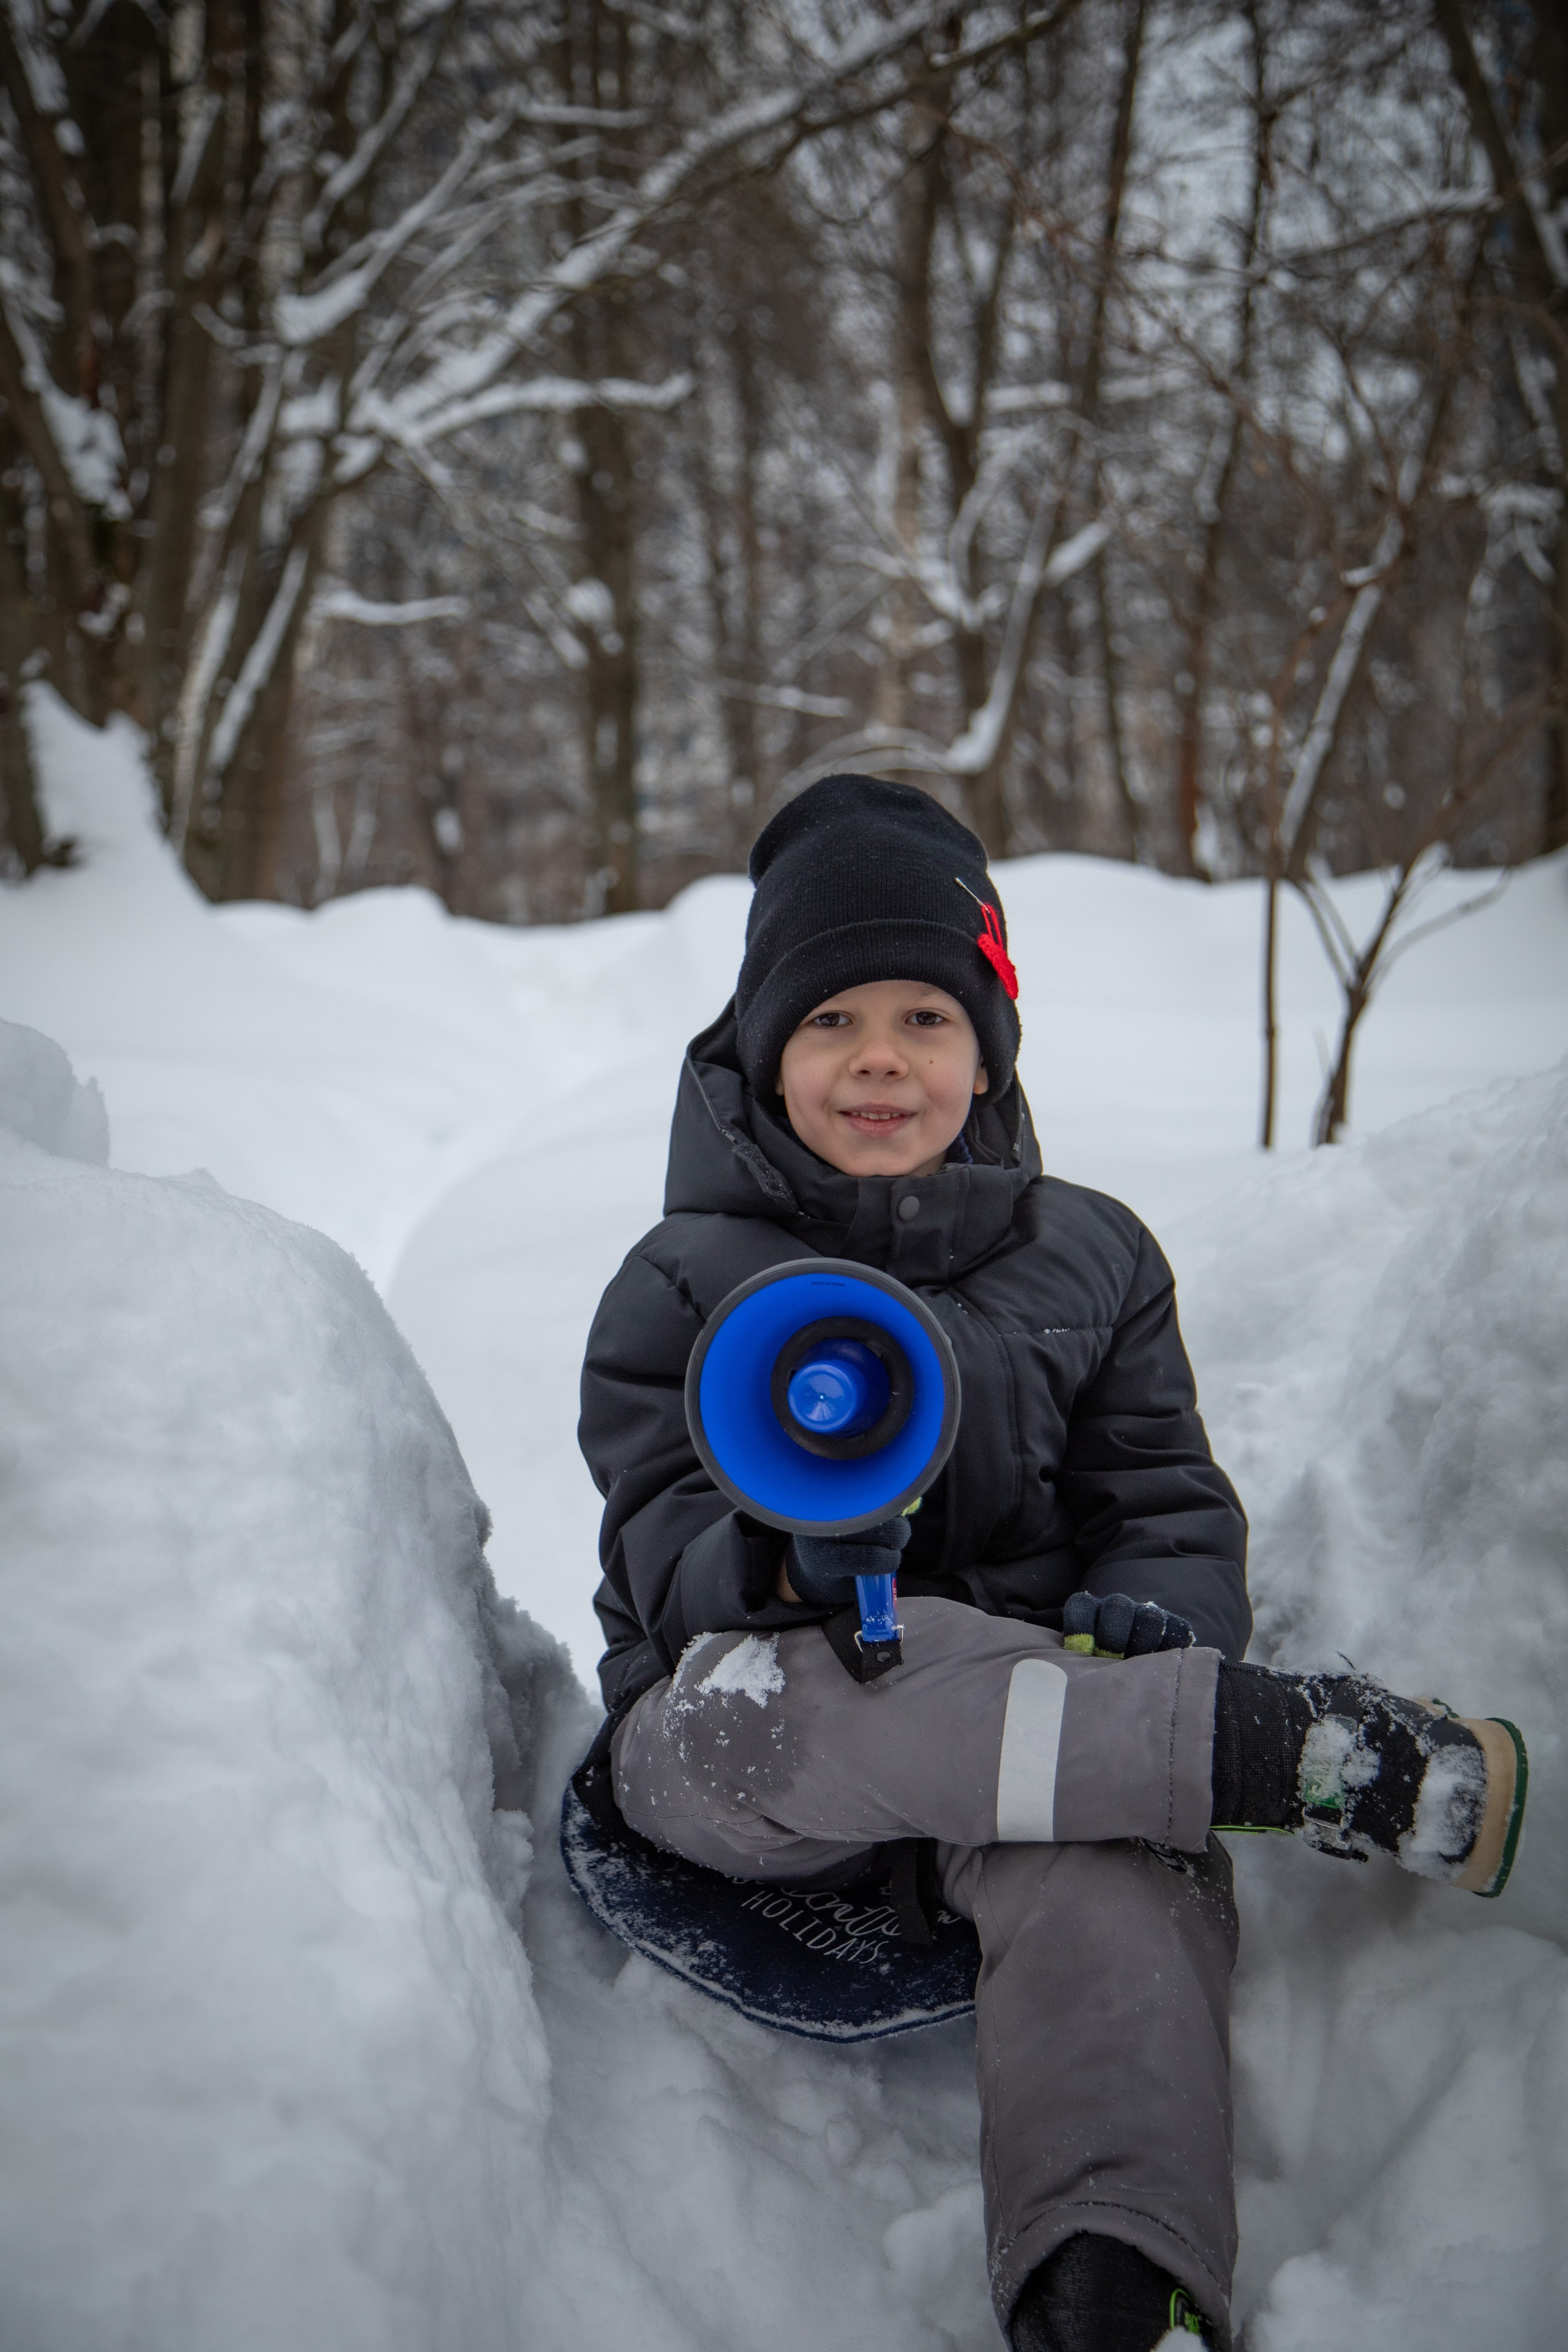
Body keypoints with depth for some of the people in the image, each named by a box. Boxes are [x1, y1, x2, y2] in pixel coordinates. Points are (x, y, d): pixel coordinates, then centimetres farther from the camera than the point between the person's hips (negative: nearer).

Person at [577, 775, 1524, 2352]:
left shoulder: (1090, 1257, 12)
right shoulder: (686, 1281, 5)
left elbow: (1170, 1508, 8)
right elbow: (667, 1567, -3)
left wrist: (1150, 1617, -16)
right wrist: (791, 1568, -28)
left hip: (1033, 1714, 1)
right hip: (738, 1757, -1)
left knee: (1101, 1868, -35)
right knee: (770, 1685, -38)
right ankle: (1312, 1752, -33)